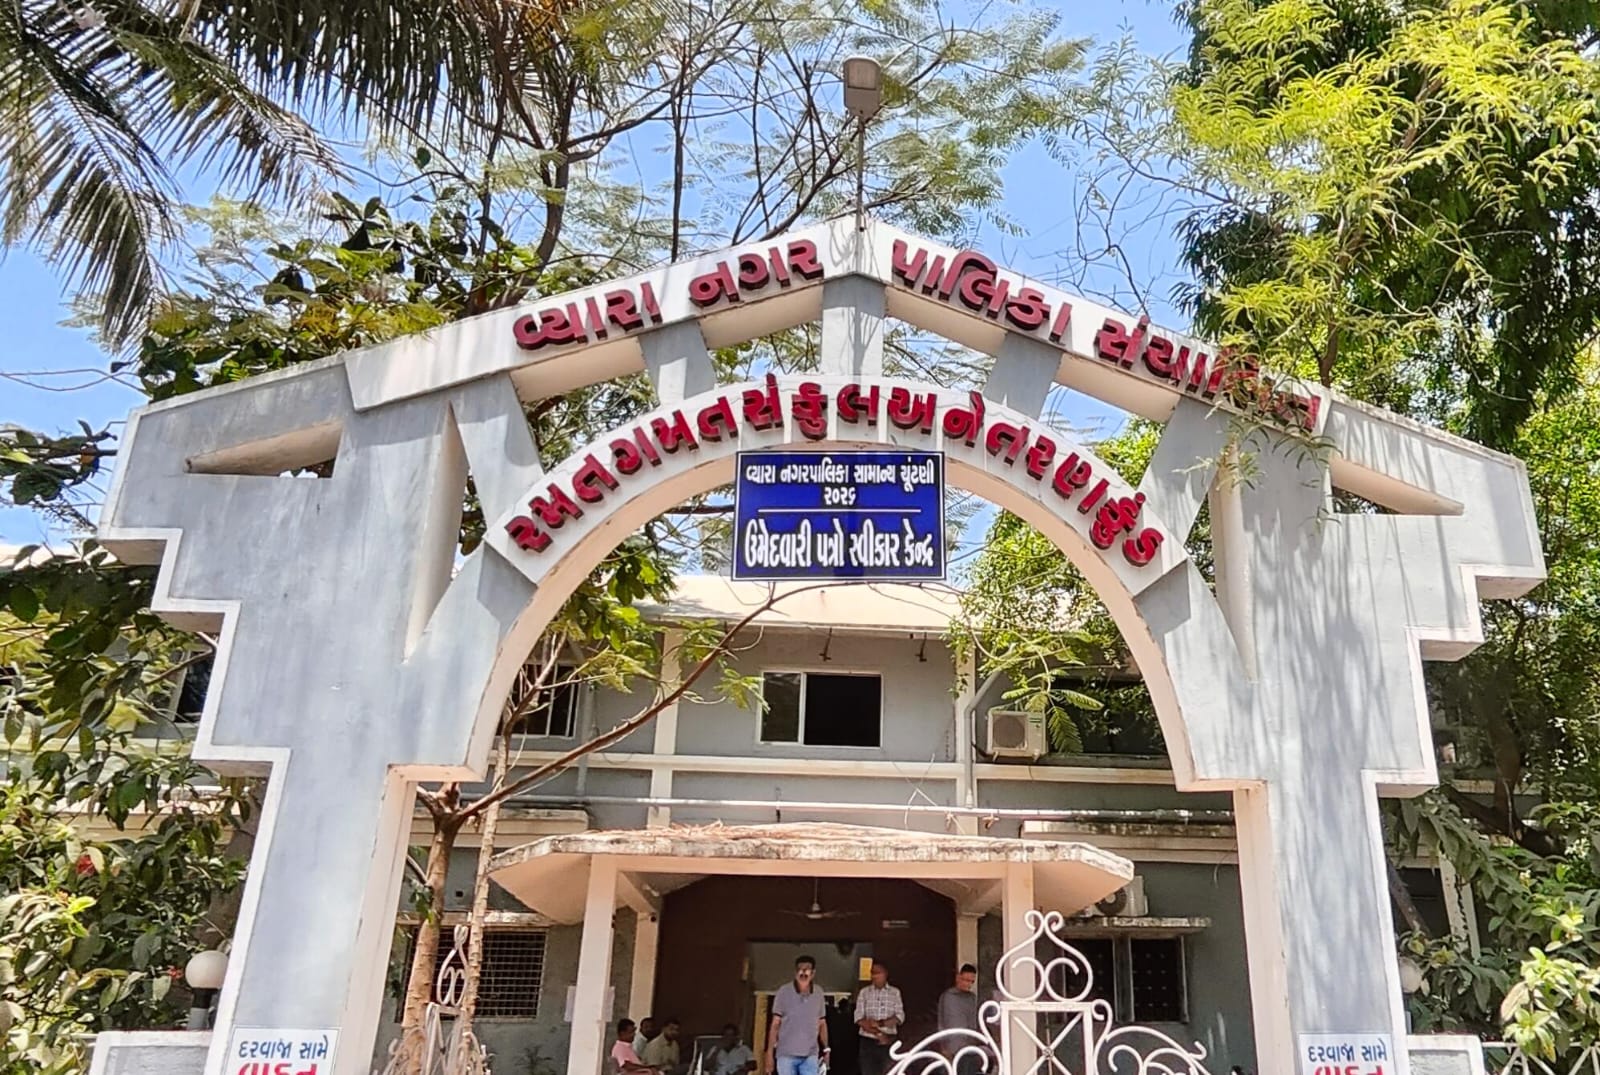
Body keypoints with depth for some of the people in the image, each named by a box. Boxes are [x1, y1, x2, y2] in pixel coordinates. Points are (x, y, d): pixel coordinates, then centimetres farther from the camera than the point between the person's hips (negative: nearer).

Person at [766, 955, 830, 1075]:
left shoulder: (818, 994, 4)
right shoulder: (784, 992, -6)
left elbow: (822, 1023, 13)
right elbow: (775, 1024, -4)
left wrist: (826, 1048, 8)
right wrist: (770, 1054, -6)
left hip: (810, 1055, 3)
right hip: (786, 1055, -2)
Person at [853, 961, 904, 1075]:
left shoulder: (895, 993, 7)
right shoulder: (864, 993, 6)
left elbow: (899, 1017, -2)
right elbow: (859, 1018, -2)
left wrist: (880, 1023, -15)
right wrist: (878, 1033, -13)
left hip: (888, 1042, 0)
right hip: (868, 1041, 0)